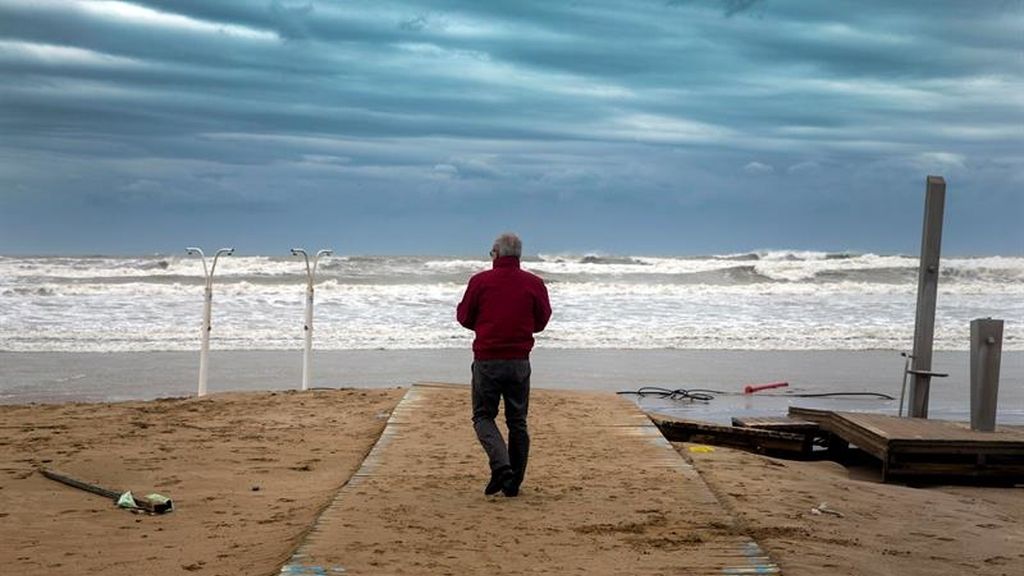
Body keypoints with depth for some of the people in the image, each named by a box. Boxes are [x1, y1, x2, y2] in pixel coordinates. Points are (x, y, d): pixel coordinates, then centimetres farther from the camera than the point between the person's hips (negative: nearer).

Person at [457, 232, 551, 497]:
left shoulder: (480, 281, -5)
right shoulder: (534, 284, -1)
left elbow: (464, 318, 4)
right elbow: (542, 321, 11)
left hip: (486, 360, -2)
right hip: (520, 362, 2)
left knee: (483, 416, 8)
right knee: (517, 421, 13)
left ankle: (501, 466, -15)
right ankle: (513, 482, 14)